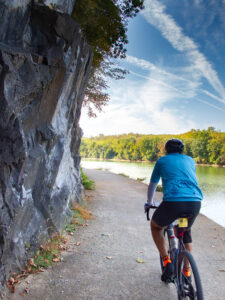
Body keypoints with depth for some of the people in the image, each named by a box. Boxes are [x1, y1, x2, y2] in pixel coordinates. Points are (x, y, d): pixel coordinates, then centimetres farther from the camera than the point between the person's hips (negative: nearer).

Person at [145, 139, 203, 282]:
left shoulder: (162, 161, 19)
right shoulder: (190, 160, 26)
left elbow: (152, 185, 29)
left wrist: (149, 203, 46)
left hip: (172, 201, -3)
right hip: (195, 202, 4)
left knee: (155, 226, 26)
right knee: (186, 231, 34)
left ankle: (167, 261, 13)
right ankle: (187, 269, 32)